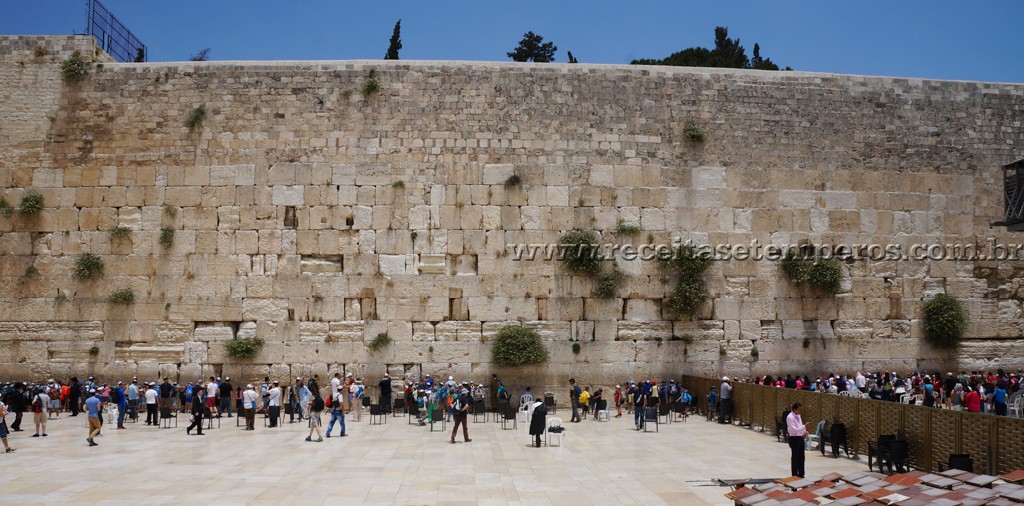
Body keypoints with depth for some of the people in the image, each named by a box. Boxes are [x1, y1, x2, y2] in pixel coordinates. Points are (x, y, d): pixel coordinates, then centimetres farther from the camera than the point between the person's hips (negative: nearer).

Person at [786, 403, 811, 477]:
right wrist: (805, 426, -29)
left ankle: (801, 474, 25)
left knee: (801, 457, 14)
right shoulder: (790, 417, -18)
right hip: (794, 439, -8)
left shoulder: (798, 416, 10)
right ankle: (795, 476, 10)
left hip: (801, 438, 8)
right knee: (795, 458, 1)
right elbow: (794, 430, -24)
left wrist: (804, 432, -1)